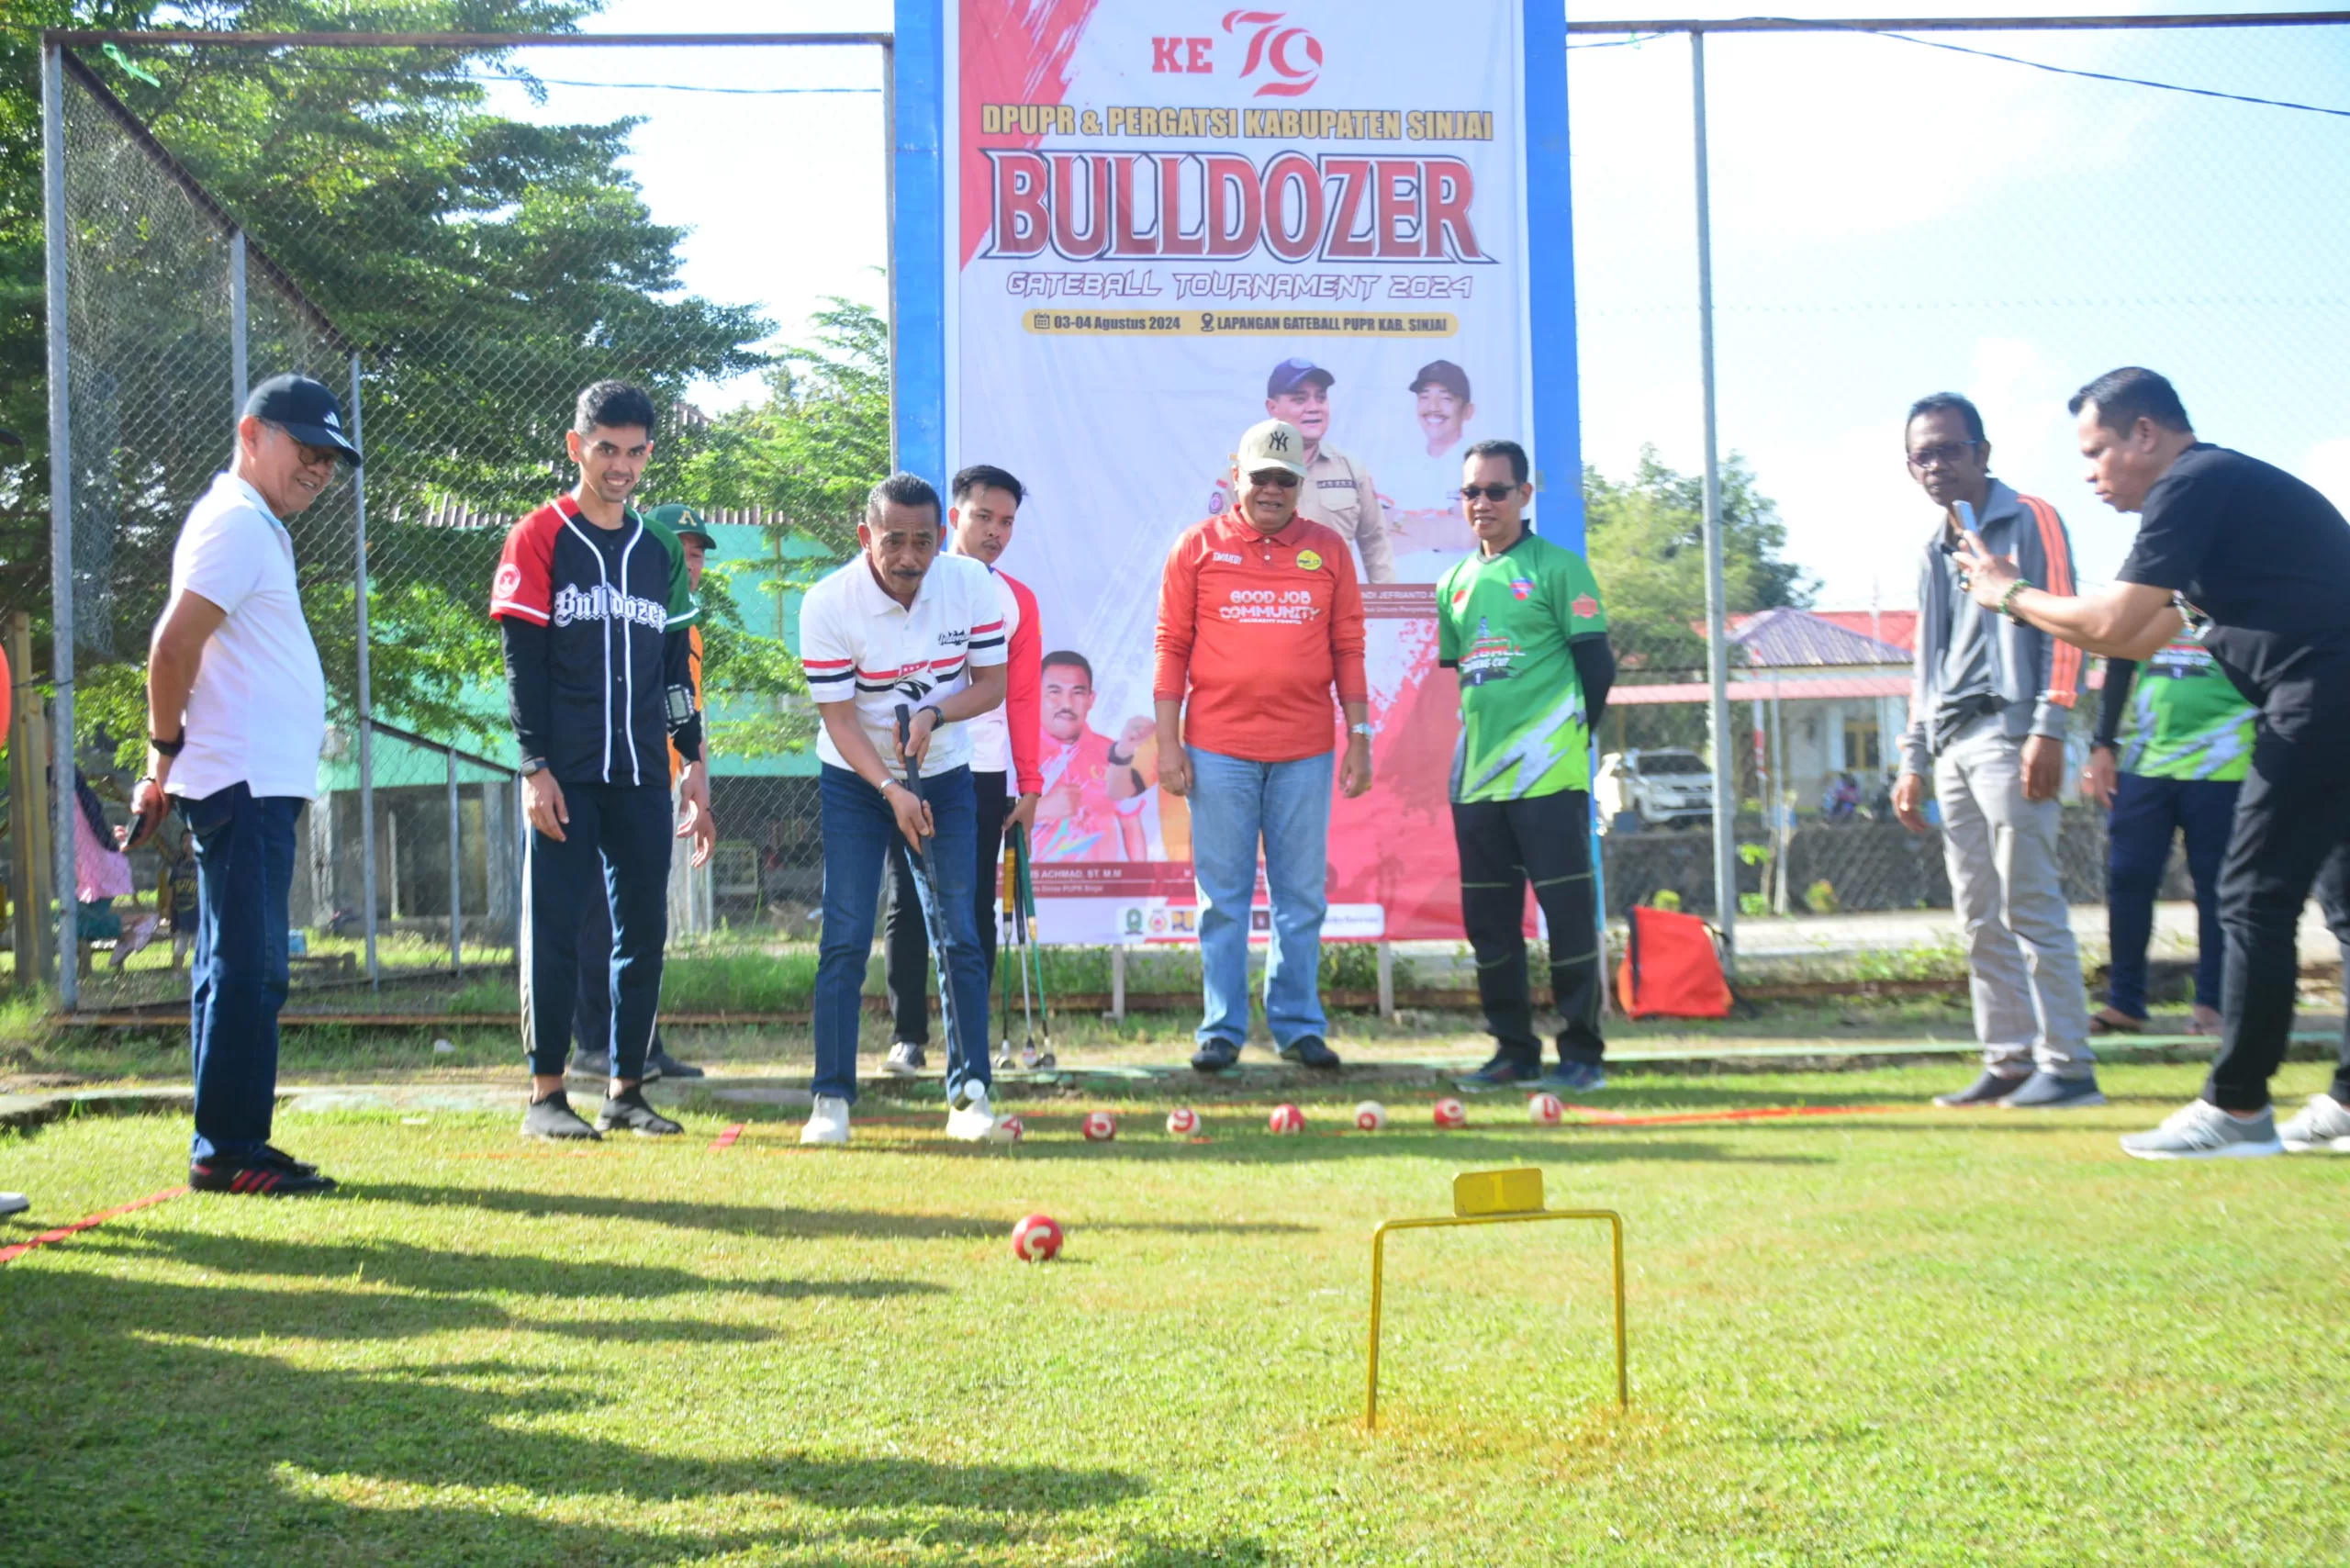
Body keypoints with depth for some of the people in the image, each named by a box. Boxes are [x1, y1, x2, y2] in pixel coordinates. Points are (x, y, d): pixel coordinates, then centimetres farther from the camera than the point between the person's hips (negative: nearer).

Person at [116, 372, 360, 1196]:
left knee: (236, 971, 12)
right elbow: (174, 646, -20)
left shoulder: (259, 528, 20)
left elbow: (183, 649, 22)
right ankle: (229, 1151, -5)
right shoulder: (235, 521, -11)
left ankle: (228, 1149, 17)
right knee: (247, 969, -9)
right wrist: (166, 755, -9)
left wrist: (168, 764, 15)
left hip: (260, 787, 10)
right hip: (244, 783, -10)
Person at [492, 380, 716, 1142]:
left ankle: (626, 1091, 12)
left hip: (642, 777, 5)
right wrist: (536, 768, -11)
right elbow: (523, 663, -5)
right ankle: (546, 1095, 3)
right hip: (564, 775, -4)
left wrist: (694, 768, 11)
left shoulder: (660, 549, 14)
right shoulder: (538, 538, 0)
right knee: (553, 928, -3)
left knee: (644, 932, 4)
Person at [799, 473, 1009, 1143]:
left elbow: (992, 684, -5)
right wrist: (891, 791, -27)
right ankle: (832, 1097, 0)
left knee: (960, 936, -4)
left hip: (945, 776, 2)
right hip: (855, 780, -2)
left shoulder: (974, 585, -14)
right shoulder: (827, 604, -20)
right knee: (845, 941, -7)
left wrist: (933, 716, -23)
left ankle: (970, 1092, 2)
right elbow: (839, 718, -16)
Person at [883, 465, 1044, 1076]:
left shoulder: (1017, 600, 10)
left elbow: (1022, 696, 9)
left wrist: (1030, 785, 5)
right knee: (909, 905, 0)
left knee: (976, 908, 4)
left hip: (985, 775, 2)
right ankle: (908, 1037, 6)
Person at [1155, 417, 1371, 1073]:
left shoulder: (1328, 550, 9)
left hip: (1304, 753, 2)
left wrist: (1359, 736, 5)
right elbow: (1172, 647, 4)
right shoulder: (1199, 546, 4)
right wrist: (1167, 742, -2)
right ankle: (1222, 1029, 9)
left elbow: (1348, 648, 10)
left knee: (1302, 896, 5)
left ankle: (1298, 1026, 14)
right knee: (1223, 895, 2)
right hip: (1217, 750, -1)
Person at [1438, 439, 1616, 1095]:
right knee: (1488, 920, 8)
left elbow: (1596, 665, -2)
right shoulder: (1455, 583, 16)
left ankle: (1582, 1054, 0)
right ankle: (1514, 1051, 17)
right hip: (1477, 781, 6)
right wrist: (1472, 749, 15)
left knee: (1567, 913, -6)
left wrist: (1572, 739, -4)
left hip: (1547, 776, -6)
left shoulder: (1559, 568, -1)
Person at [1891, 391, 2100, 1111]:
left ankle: (2067, 1064, -10)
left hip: (2009, 734, -8)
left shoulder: (2029, 520, 0)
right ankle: (2009, 1061, 11)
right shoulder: (1935, 549, 22)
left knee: (2031, 907, -11)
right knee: (1980, 919, 7)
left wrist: (2049, 729, -18)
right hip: (1953, 747, 8)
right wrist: (1914, 760, 19)